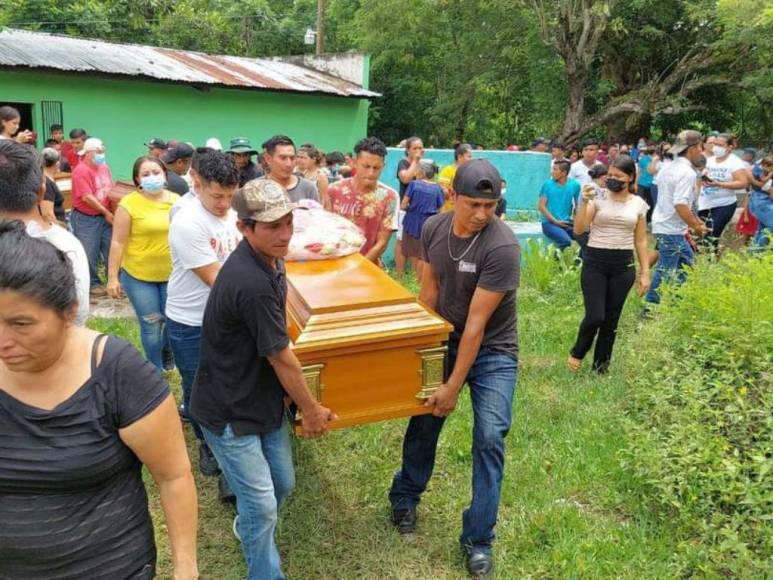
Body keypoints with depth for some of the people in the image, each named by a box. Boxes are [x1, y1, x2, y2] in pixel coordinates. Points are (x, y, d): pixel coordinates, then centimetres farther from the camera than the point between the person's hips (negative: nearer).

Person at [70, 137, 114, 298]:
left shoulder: (104, 166, 7)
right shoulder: (81, 170, -16)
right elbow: (87, 197, -20)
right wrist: (106, 213, -13)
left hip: (105, 216, 6)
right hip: (86, 218, -6)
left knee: (111, 249, 8)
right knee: (90, 253, 4)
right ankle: (93, 283, 16)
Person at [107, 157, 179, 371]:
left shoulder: (176, 200, 0)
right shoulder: (129, 204, -11)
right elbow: (118, 242, -9)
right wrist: (112, 277, -10)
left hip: (172, 274, 3)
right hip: (139, 275, -3)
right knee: (151, 326, 6)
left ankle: (166, 353, 44)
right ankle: (156, 370, 27)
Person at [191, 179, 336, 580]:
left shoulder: (269, 261, 0)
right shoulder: (251, 283, -32)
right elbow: (281, 358, -22)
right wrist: (311, 409, -7)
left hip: (263, 399, 9)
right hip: (230, 411, -9)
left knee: (282, 484, 21)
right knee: (262, 505, 3)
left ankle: (248, 527, 51)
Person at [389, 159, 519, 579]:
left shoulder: (502, 246, -26)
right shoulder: (433, 228, -9)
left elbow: (477, 322, -25)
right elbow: (429, 291, 1)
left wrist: (454, 385, -21)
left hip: (492, 353, -4)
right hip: (444, 343, 4)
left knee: (489, 438, -9)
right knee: (423, 422, 12)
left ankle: (478, 540, 9)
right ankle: (404, 498, 38)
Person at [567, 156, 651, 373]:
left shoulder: (639, 204, 6)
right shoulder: (598, 198, -2)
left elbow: (641, 241, 10)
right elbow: (578, 229, -9)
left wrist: (645, 272, 7)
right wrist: (584, 202, -20)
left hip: (623, 265, 3)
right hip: (595, 261, -2)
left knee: (611, 320, 8)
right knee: (595, 316, -10)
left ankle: (601, 367, 23)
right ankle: (577, 353, 20)